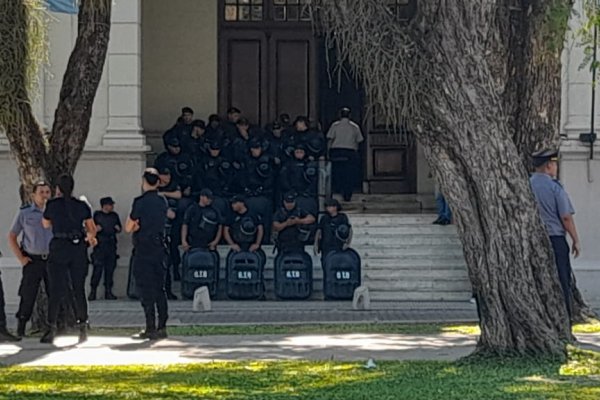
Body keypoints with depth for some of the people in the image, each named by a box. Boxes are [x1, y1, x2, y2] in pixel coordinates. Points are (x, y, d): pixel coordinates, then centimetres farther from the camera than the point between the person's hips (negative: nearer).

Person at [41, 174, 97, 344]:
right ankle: (83, 326, 6)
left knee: (55, 290, -1)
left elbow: (46, 224, 17)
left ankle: (51, 328, -7)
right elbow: (92, 230, 7)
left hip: (59, 247, -2)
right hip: (78, 248, 2)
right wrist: (90, 237, 26)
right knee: (79, 289, 9)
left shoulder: (52, 205, -1)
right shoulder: (82, 206, 4)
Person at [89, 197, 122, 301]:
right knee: (97, 269, -10)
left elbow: (120, 229, 22)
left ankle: (108, 292, 11)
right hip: (100, 245, -4)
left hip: (111, 245, 4)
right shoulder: (97, 215, 3)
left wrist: (118, 229, 0)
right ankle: (92, 292, -6)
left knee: (110, 269, 5)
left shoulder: (114, 216, 14)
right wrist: (95, 229, -15)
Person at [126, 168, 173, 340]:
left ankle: (151, 328, -8)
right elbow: (170, 214, 31)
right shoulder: (162, 201, 7)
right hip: (160, 248, 6)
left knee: (146, 290, -4)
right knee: (160, 289, 10)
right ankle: (162, 327, 9)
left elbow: (128, 228, -8)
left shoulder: (140, 202, -12)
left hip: (144, 250, -6)